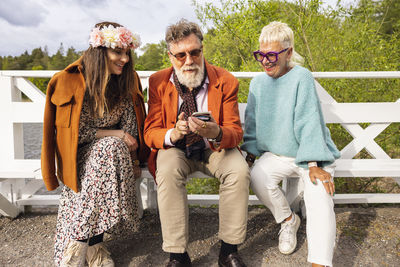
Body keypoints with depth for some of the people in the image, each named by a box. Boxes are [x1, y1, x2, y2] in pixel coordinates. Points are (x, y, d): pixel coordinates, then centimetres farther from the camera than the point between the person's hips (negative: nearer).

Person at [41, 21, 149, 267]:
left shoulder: (127, 81, -1)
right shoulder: (70, 81, -12)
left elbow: (129, 127, -1)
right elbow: (76, 132, -12)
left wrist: (133, 161, -12)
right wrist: (114, 134, -16)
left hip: (112, 149, 3)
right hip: (80, 154, -3)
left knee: (114, 149, -32)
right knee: (113, 148, -34)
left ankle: (80, 241, -25)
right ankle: (93, 244, -29)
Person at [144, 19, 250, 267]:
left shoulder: (225, 81, -9)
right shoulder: (158, 82, -8)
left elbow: (236, 132, -9)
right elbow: (150, 132, -8)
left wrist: (217, 133, -34)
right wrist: (173, 134, -33)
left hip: (215, 148, 1)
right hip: (176, 149, 0)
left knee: (240, 171, -27)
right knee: (167, 172, -32)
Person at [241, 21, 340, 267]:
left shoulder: (301, 77, -10)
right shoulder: (258, 83, 4)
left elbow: (309, 122, -16)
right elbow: (252, 122, 10)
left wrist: (314, 165, -21)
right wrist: (250, 153, 4)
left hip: (309, 155, -3)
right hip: (276, 154, 4)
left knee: (320, 200, -26)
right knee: (258, 177, -25)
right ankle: (288, 220, 3)